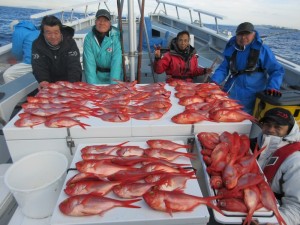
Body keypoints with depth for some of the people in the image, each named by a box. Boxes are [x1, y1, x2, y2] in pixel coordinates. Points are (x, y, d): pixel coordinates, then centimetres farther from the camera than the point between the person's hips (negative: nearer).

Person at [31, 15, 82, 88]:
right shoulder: (37, 45, -8)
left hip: (69, 83, -1)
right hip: (49, 84, 2)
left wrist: (71, 85, -36)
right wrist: (43, 81, -35)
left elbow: (74, 66, -20)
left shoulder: (70, 42, -12)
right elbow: (39, 67, -14)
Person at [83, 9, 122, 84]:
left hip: (113, 74, -1)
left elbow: (117, 60, -18)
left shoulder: (116, 36, -10)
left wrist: (113, 83, -27)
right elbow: (89, 62, -11)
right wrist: (92, 84, -21)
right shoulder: (89, 37, -4)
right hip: (97, 76, 1)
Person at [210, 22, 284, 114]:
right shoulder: (231, 49, 7)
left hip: (251, 97, -3)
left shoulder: (262, 50, -4)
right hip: (230, 94, 4)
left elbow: (277, 70, -4)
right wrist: (214, 81, -10)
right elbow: (223, 68, 9)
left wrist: (272, 87, -21)